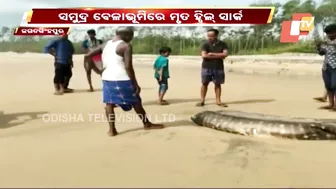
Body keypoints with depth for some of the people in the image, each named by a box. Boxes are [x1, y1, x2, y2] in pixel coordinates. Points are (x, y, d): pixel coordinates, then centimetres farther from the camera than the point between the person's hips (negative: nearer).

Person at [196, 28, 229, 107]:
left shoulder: (223, 44, 2)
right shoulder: (205, 44, -2)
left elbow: (225, 54, -11)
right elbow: (204, 55, -15)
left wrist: (212, 54, -13)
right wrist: (218, 56, -11)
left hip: (218, 68, 1)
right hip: (206, 67, -1)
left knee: (218, 84, 5)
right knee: (204, 83, 2)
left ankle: (218, 101, 13)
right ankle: (202, 100, 8)